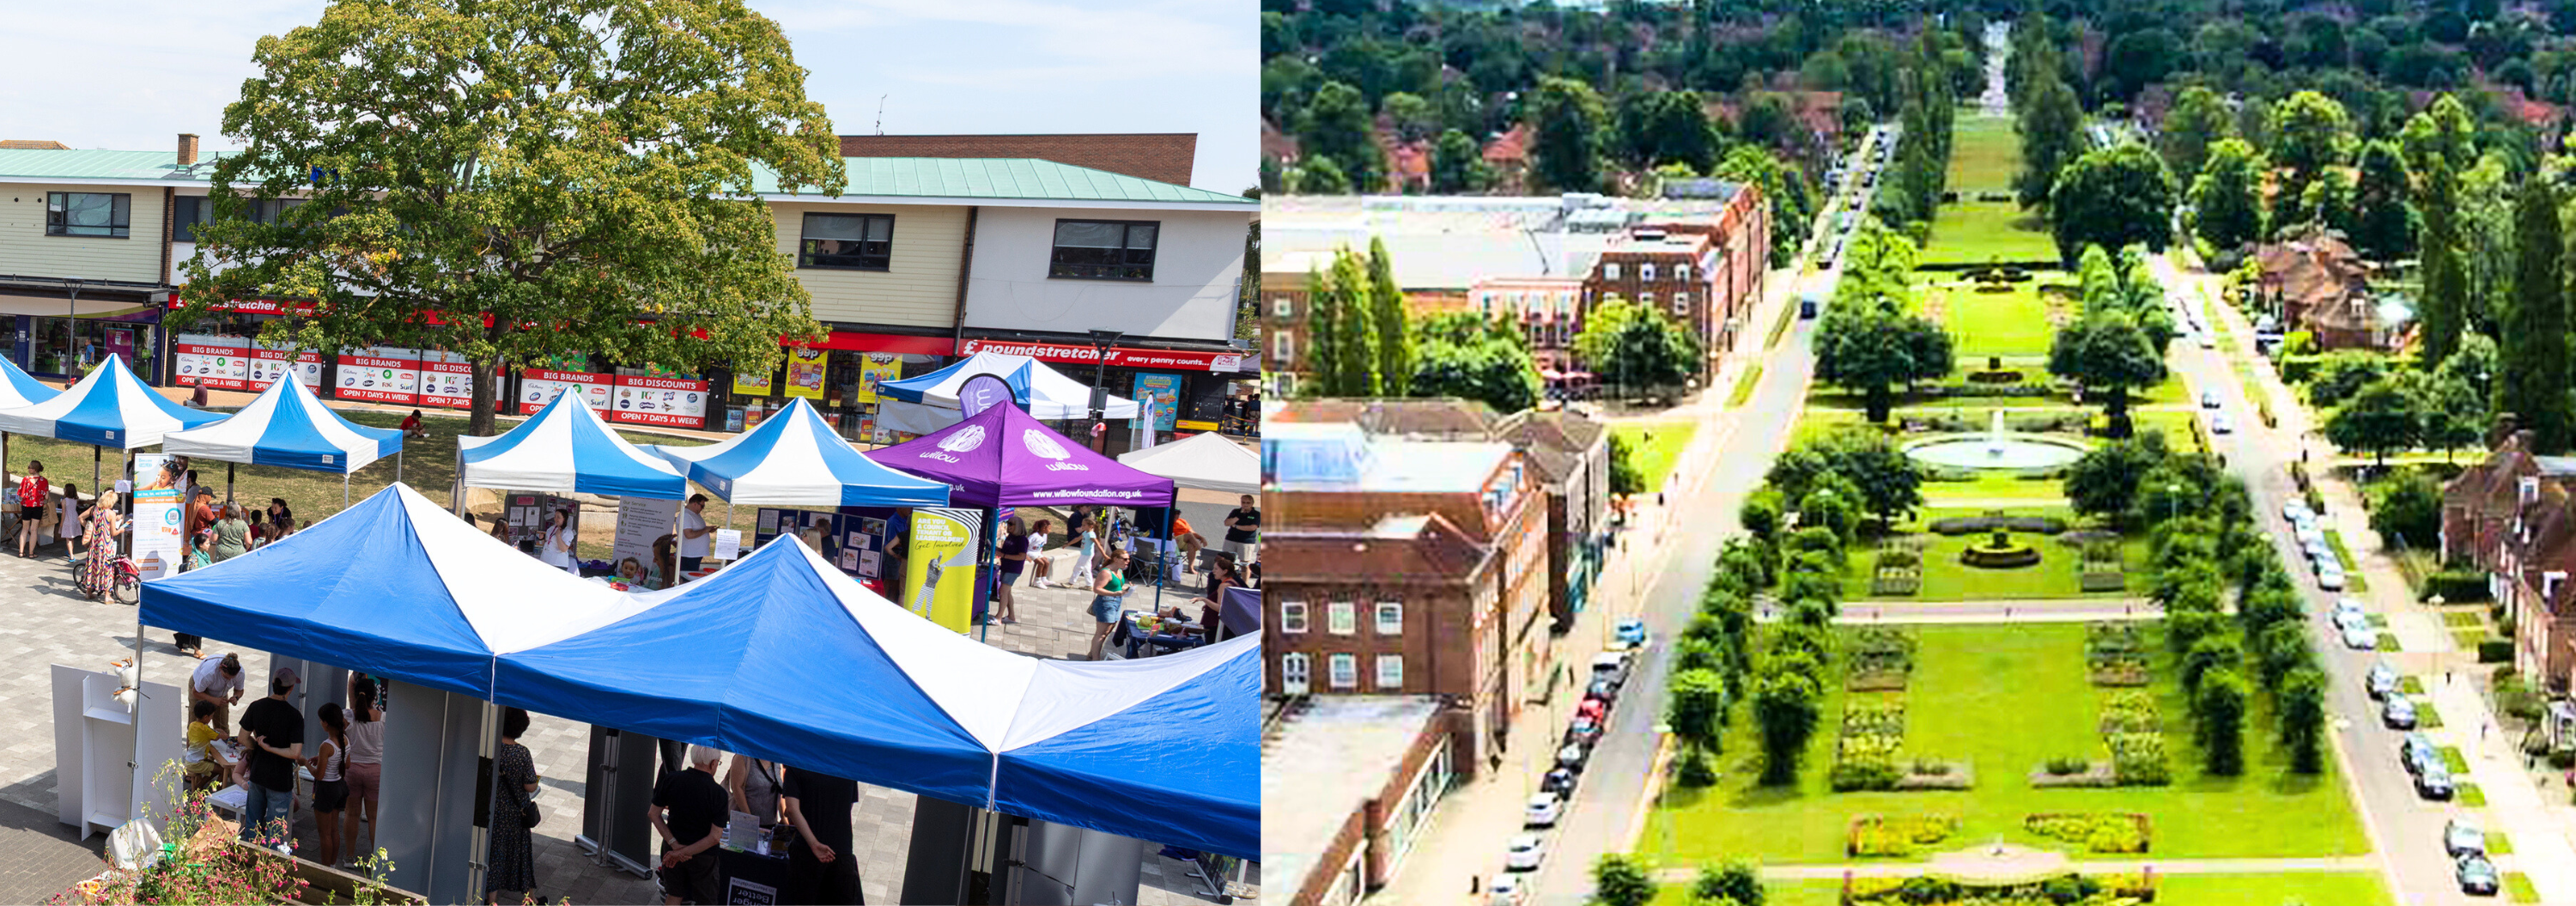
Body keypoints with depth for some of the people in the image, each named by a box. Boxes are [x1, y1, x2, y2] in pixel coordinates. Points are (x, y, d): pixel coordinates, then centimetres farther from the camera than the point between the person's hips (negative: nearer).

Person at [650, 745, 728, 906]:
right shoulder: (718, 793, -20)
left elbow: (654, 814, -7)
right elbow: (715, 837, -22)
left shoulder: (670, 780, -12)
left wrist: (675, 844, -11)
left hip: (671, 850, 4)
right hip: (703, 856, -4)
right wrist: (682, 853, -18)